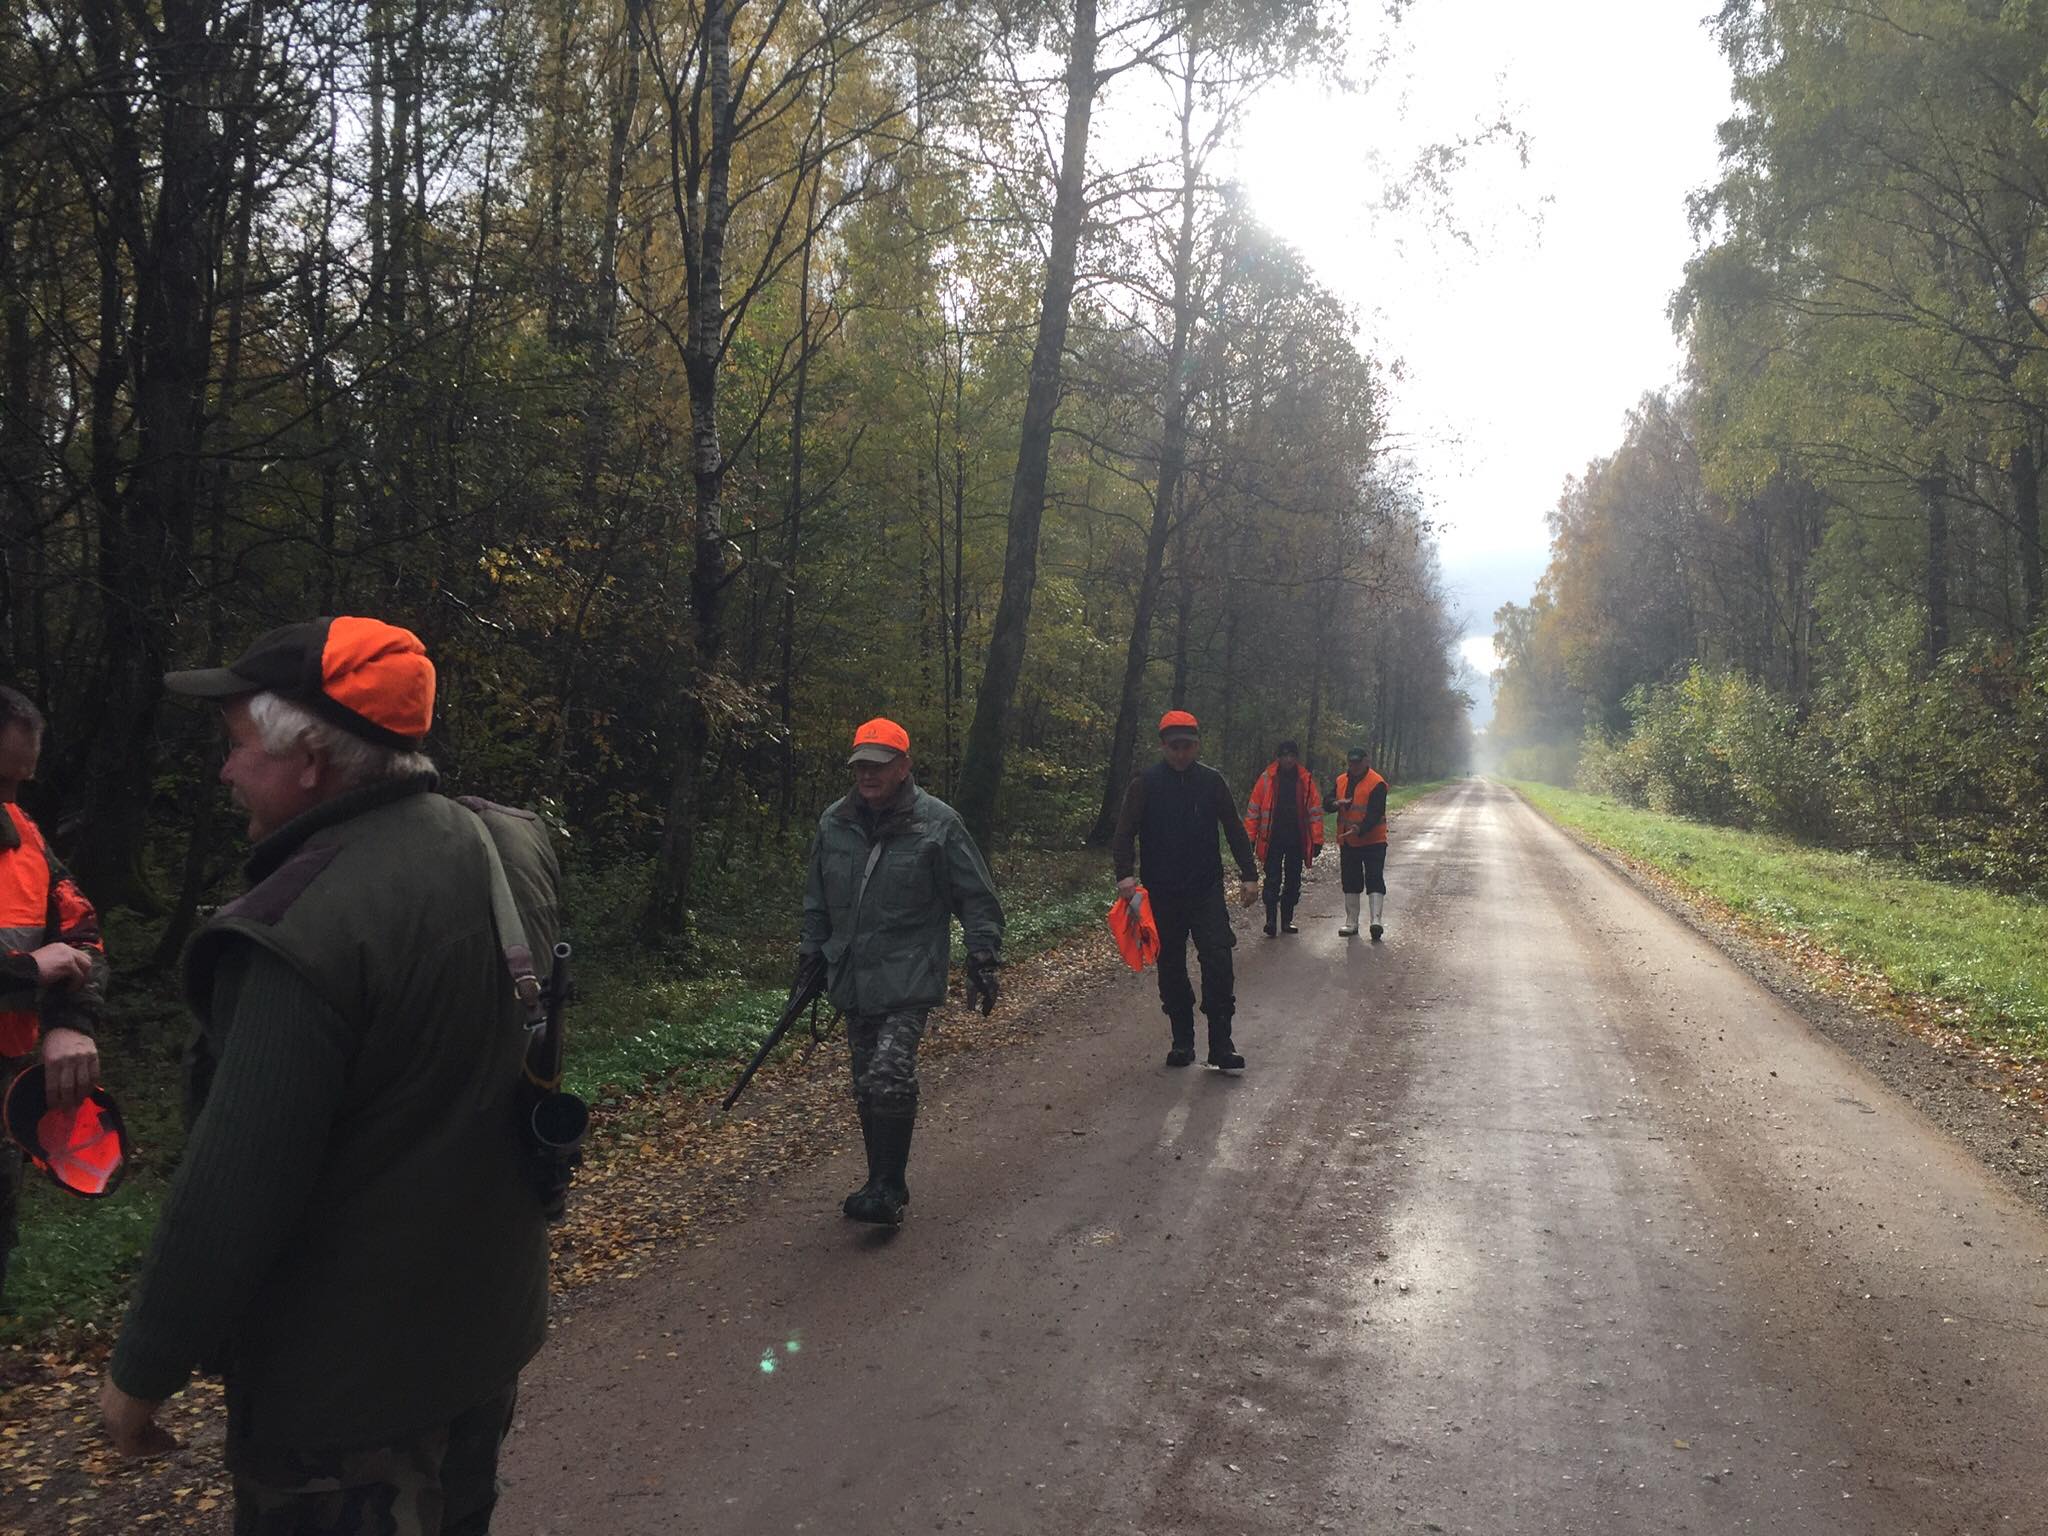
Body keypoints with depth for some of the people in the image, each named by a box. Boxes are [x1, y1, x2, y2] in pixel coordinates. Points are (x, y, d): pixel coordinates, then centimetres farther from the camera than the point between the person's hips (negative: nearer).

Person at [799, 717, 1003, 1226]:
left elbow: (977, 898, -2)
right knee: (867, 1087, 11)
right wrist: (811, 953, 18)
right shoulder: (834, 822, 7)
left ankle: (887, 1190, -8)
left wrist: (983, 959, -5)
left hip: (909, 978, -5)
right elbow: (817, 899, 20)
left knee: (889, 1079, -19)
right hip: (851, 979, 6)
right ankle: (884, 1185, 25)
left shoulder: (937, 822, -7)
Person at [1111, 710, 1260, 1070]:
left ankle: (1221, 1045, -2)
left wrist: (1248, 873, 5)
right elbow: (1125, 831, -6)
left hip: (1207, 889, 0)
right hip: (1163, 892, 0)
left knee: (1218, 962, -9)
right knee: (1171, 967, 8)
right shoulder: (1145, 783, -4)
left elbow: (1234, 829, 8)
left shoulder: (1211, 780, 2)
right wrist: (1125, 874, -20)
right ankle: (1182, 1040, 21)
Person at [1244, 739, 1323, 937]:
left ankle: (1287, 920, 20)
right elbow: (1253, 809, 1)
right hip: (1273, 838, -2)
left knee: (1293, 881, 9)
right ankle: (1271, 920, -4)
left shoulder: (1305, 780, 3)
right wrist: (1250, 837, -3)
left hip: (1296, 839, 2)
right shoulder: (1267, 778, -1)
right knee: (1272, 880, -6)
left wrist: (1317, 840, -1)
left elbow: (1315, 811, 5)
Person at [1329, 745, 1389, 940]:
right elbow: (1328, 802, 10)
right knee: (1350, 882, 10)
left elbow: (1375, 813, -20)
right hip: (1347, 842, 6)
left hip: (1372, 840, -6)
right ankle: (1351, 923, 17)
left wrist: (1360, 829, -35)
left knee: (1375, 880, -10)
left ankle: (1376, 920, -14)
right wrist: (1336, 803, -15)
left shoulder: (1377, 783, -12)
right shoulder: (1341, 781, 8)